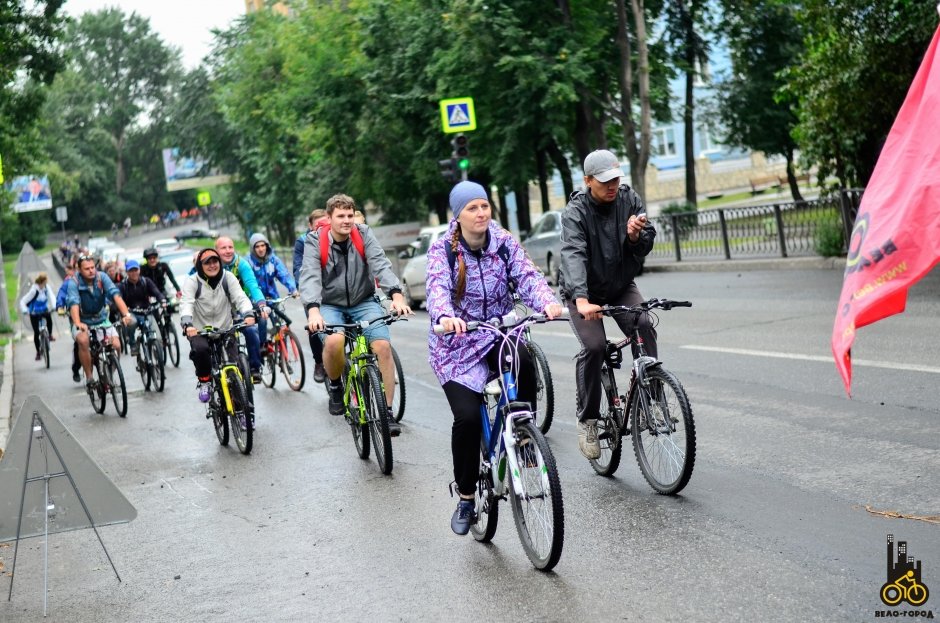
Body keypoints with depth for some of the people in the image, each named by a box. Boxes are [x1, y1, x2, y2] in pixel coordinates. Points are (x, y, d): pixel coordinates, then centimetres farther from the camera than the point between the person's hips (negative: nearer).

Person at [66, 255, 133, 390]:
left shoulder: (102, 277, -12)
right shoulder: (74, 283, -17)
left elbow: (115, 294, -24)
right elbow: (74, 303, -31)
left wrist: (126, 314, -40)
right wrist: (77, 323, -49)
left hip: (102, 320, 2)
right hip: (83, 322, -2)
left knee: (116, 345, -20)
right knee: (83, 340, -34)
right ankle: (89, 378, -19)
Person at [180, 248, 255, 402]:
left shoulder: (228, 278, 0)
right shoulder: (192, 281, -6)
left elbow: (240, 297, -11)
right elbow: (186, 304, -20)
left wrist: (248, 314, -33)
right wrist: (187, 324, -40)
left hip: (225, 330, 2)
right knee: (200, 349, -33)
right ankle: (204, 382, -6)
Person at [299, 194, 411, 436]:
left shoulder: (363, 234, -5)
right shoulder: (315, 241, -10)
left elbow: (380, 264, -18)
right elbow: (310, 276, -23)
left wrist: (396, 295, -36)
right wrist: (313, 310, -41)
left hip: (364, 302, 2)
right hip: (331, 305, -2)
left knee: (383, 345, -22)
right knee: (334, 342, -33)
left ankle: (387, 412, -11)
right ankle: (335, 385, 0)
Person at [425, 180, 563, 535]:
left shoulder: (505, 243, -1)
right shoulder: (442, 249, -9)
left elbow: (527, 277, -15)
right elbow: (437, 289, -26)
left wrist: (549, 303, -37)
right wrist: (445, 317, -49)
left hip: (498, 335, 2)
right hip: (457, 343, -2)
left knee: (523, 362, -34)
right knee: (467, 417, -17)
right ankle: (465, 498, 5)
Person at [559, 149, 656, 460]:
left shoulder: (630, 200, -9)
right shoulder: (575, 212, -21)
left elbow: (645, 247, -5)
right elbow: (573, 255, -37)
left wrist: (636, 236, -31)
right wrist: (582, 300, -53)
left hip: (621, 286, 3)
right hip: (585, 293, -3)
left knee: (643, 326, -25)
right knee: (594, 346, -23)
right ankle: (587, 420, -9)